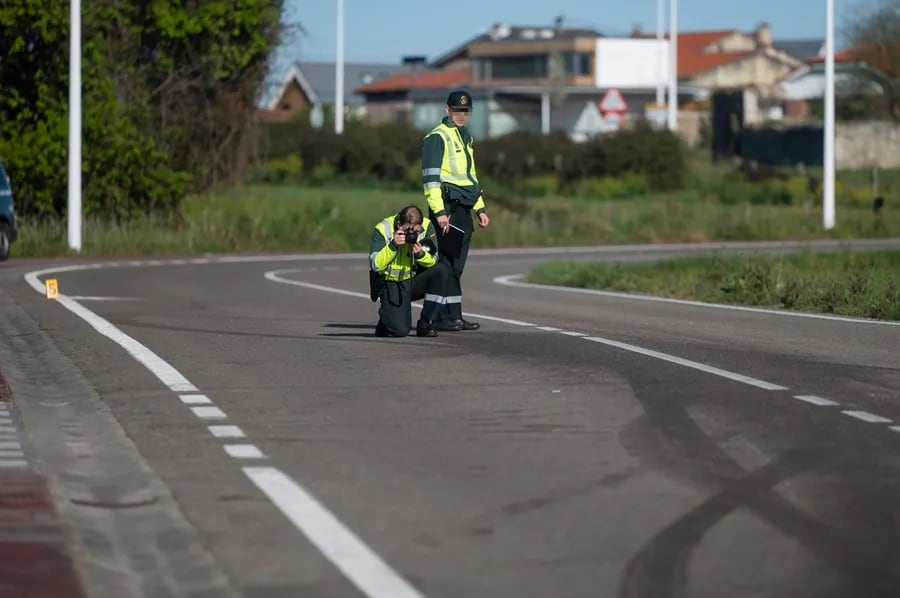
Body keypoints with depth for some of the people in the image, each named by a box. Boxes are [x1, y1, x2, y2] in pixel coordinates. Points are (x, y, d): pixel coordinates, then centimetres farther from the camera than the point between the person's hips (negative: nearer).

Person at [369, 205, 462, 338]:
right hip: (391, 283, -4)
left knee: (442, 269, -26)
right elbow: (375, 265, -22)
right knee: (400, 330, -24)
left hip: (415, 279, 4)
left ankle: (427, 323, -15)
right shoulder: (383, 230, -18)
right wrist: (393, 245, -33)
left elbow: (433, 261, -5)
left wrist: (420, 254, -26)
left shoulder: (426, 226, -10)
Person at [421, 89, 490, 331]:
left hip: (463, 209, 9)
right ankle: (452, 316, -9)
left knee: (456, 266, 8)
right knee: (448, 264, -10)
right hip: (447, 207, -9)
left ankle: (453, 317, 9)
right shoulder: (437, 137, -6)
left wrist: (480, 208, 24)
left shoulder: (466, 138, 22)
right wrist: (439, 212, -21)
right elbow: (430, 178, -13)